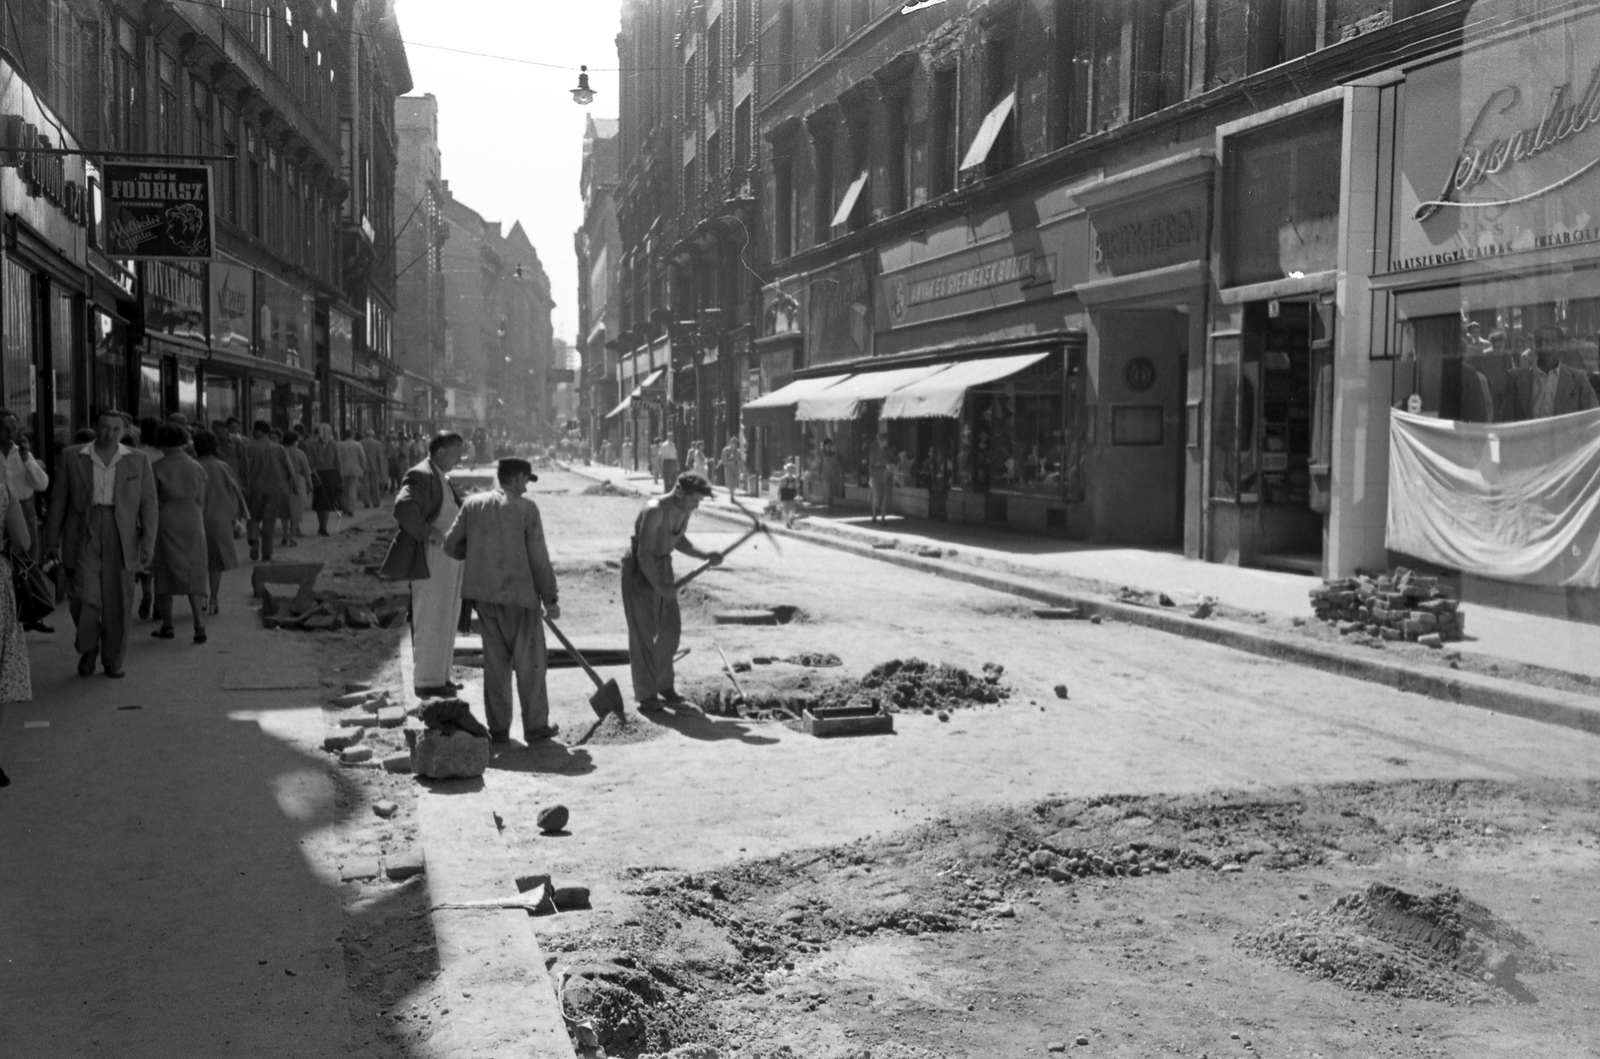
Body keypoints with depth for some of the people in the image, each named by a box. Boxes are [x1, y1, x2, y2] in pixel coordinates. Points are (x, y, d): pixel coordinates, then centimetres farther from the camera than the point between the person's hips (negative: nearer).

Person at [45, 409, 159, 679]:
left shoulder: (138, 462, 6)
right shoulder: (72, 458, 6)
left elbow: (148, 505, 5)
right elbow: (59, 500, 8)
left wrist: (148, 544, -1)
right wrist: (52, 540, 5)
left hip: (121, 541, 1)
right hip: (83, 538, 0)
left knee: (118, 604, 2)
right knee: (84, 597, -10)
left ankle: (114, 661, 17)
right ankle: (88, 649, 15)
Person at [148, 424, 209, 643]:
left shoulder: (157, 468, -5)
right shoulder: (196, 468, 5)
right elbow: (200, 501, 9)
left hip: (166, 519, -2)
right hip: (192, 519, 3)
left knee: (165, 573, 10)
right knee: (193, 574, 5)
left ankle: (167, 625, 15)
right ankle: (198, 623, -11)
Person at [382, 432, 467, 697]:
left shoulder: (445, 480, 17)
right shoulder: (421, 476, -13)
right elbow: (403, 507, -28)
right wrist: (428, 532, -25)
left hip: (450, 559, 10)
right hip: (431, 559, -10)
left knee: (447, 620, 15)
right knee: (430, 620, -4)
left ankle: (441, 675, 24)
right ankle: (426, 680, 4)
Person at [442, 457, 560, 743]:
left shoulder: (473, 504, 4)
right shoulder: (526, 508, -7)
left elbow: (452, 546, 3)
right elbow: (539, 558, -8)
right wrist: (550, 599, -2)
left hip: (483, 595, 4)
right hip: (519, 593, -4)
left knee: (496, 661, 13)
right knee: (529, 661, 8)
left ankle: (498, 728, 15)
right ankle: (535, 725, 14)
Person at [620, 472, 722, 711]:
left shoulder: (684, 511, 0)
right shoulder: (655, 511, -26)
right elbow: (644, 553, -28)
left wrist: (704, 556, 3)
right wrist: (659, 587, -28)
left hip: (663, 567, 8)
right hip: (639, 570, -8)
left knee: (671, 628, 10)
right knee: (643, 633, -5)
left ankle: (664, 685, 23)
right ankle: (646, 695, 1)